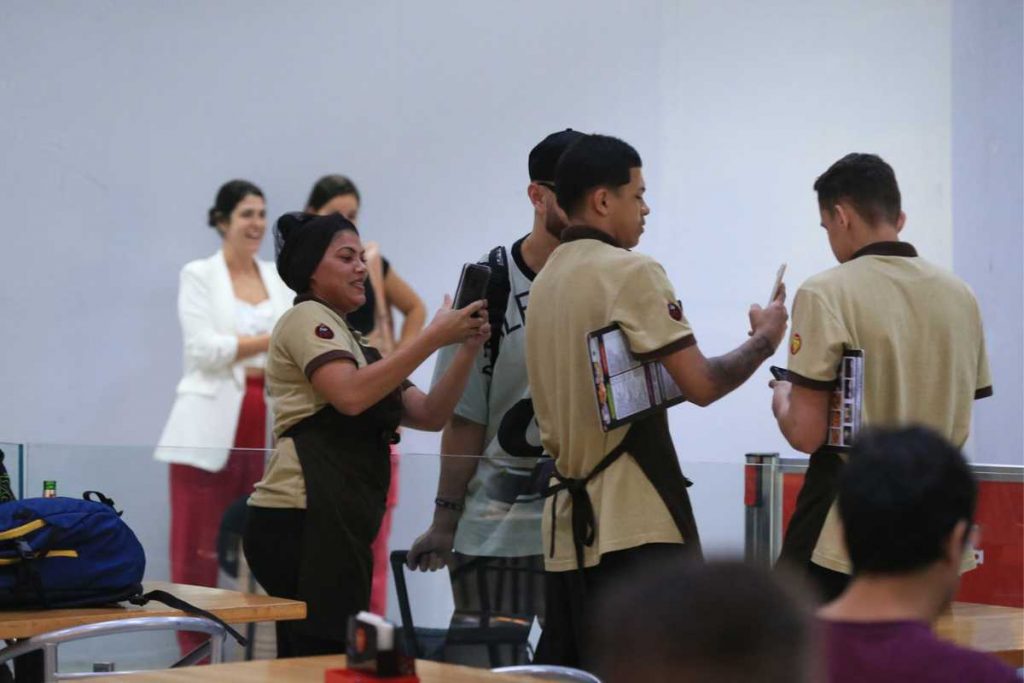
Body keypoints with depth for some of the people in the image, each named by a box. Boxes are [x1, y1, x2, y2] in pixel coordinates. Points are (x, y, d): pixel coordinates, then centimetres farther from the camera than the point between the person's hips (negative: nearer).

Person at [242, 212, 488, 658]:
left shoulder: (349, 341, 27)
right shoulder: (307, 319, -1)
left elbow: (430, 415, 17)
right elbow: (352, 396, -21)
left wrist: (467, 349, 2)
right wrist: (435, 337, -18)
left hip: (334, 525, 10)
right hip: (304, 521, -10)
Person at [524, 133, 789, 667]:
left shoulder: (545, 280, 15)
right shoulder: (631, 272, -10)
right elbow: (700, 385, -13)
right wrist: (765, 338, 2)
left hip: (568, 519, 8)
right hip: (635, 527, -8)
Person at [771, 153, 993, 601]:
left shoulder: (826, 293, -12)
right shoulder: (960, 296, 6)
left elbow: (806, 434, -13)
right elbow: (958, 425, 13)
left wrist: (781, 399, 7)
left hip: (842, 538, -5)